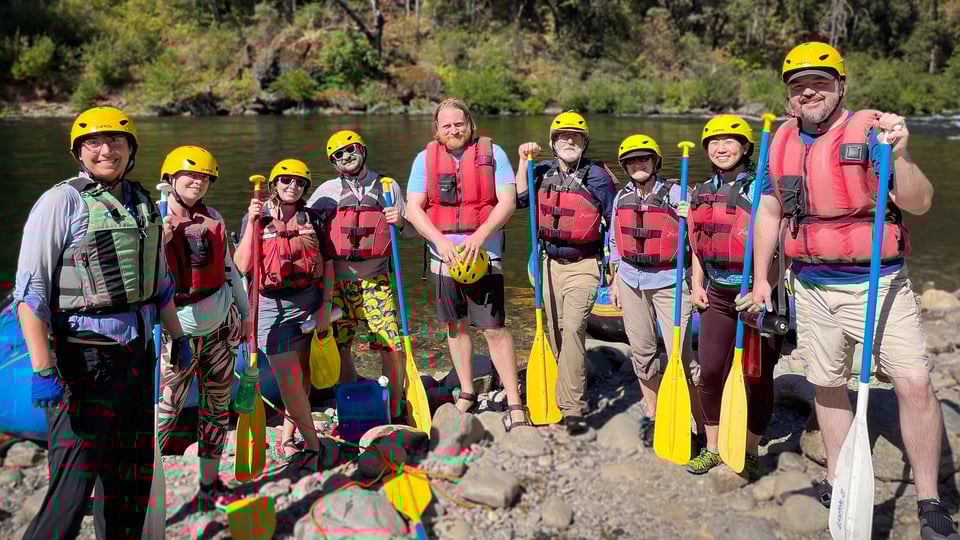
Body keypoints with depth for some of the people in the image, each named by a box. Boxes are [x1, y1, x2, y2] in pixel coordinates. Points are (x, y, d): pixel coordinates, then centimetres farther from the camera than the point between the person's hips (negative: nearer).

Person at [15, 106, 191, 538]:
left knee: (132, 475, 17)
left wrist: (178, 338, 22)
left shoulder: (144, 203, 11)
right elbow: (30, 292, -14)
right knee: (74, 485, -8)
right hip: (85, 360, -7)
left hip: (138, 354, 7)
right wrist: (43, 369, -22)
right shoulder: (61, 201, -9)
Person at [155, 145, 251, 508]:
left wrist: (244, 311, 19)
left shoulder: (213, 219, 7)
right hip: (180, 331, -5)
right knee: (165, 410, -9)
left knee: (217, 407, 11)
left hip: (220, 326, 5)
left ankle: (209, 483, 24)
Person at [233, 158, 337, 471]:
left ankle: (287, 438, 23)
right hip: (273, 307, -3)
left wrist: (325, 305, 2)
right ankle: (314, 445, 3)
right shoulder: (257, 218, 1)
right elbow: (242, 266, -8)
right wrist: (253, 222, -14)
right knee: (289, 379, -8)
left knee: (303, 375, 7)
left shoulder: (313, 219, 7)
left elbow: (327, 264, 10)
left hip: (310, 303, 3)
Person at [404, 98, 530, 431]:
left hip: (484, 254, -3)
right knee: (455, 325, 13)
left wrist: (479, 236, -21)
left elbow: (508, 201, -7)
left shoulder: (492, 153, 1)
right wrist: (440, 241, -17)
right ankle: (467, 393, 29)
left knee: (495, 328, -7)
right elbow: (414, 209, -1)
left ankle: (515, 406, -1)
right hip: (444, 255, 3)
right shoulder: (425, 159, 5)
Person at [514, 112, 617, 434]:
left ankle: (572, 409, -16)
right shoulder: (543, 171, 7)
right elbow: (520, 200, -7)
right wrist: (523, 161, -8)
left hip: (583, 265, -5)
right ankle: (570, 393, 28)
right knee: (554, 332, 10)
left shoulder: (597, 176, -4)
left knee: (572, 328, -18)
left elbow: (615, 223, 2)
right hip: (550, 262, 5)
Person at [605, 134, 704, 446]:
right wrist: (615, 281, 17)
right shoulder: (622, 198, 9)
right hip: (631, 282, 5)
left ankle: (703, 427, 3)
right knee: (642, 352, 13)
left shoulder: (675, 195, -6)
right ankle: (653, 416, 30)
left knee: (681, 357, -7)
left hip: (669, 282, -5)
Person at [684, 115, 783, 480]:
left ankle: (751, 452, 21)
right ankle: (712, 448, 22)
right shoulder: (703, 193, 10)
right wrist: (697, 284, 11)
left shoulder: (763, 187, -8)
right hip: (718, 296, 5)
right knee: (710, 374, 6)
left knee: (758, 378, 4)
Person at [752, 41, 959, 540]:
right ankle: (838, 480, 29)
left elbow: (919, 204, -12)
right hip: (813, 289, 4)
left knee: (915, 383, -11)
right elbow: (770, 212, 14)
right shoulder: (783, 142, 5)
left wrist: (899, 155, -29)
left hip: (877, 284, -4)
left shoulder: (870, 130, -8)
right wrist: (761, 278, 13)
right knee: (828, 386, 12)